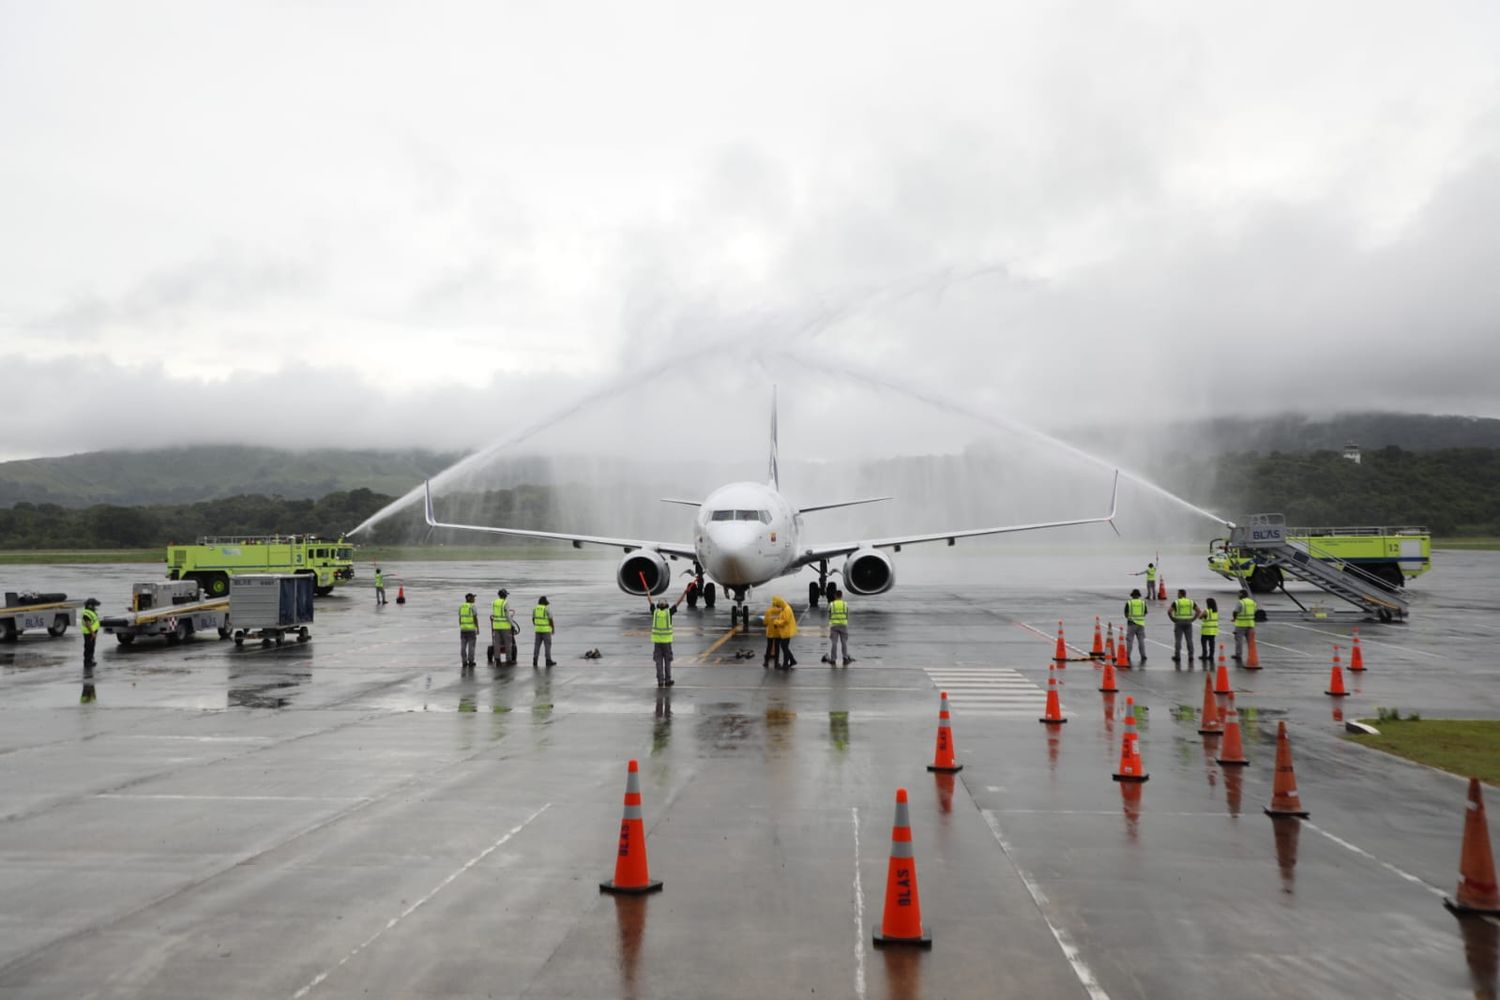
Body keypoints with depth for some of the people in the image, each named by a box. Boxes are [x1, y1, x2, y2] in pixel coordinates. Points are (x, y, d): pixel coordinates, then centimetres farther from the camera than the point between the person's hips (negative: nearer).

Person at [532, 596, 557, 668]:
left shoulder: (535, 609, 4)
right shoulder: (547, 609, -12)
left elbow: (533, 619, 11)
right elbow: (551, 620, -13)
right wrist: (553, 629, -2)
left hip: (538, 630, 5)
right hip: (546, 630, -5)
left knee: (537, 645, 6)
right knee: (547, 645, 2)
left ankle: (535, 660, 0)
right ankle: (548, 661, 3)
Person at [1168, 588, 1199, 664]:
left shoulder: (1176, 602, -5)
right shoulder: (1191, 602, 5)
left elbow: (1169, 611, -14)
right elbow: (1199, 611, 4)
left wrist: (1173, 619, -3)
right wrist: (1193, 619, 6)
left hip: (1179, 623, -3)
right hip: (1188, 623, 3)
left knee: (1178, 640, 1)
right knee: (1189, 640, 6)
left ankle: (1177, 656, 2)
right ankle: (1190, 656, 6)